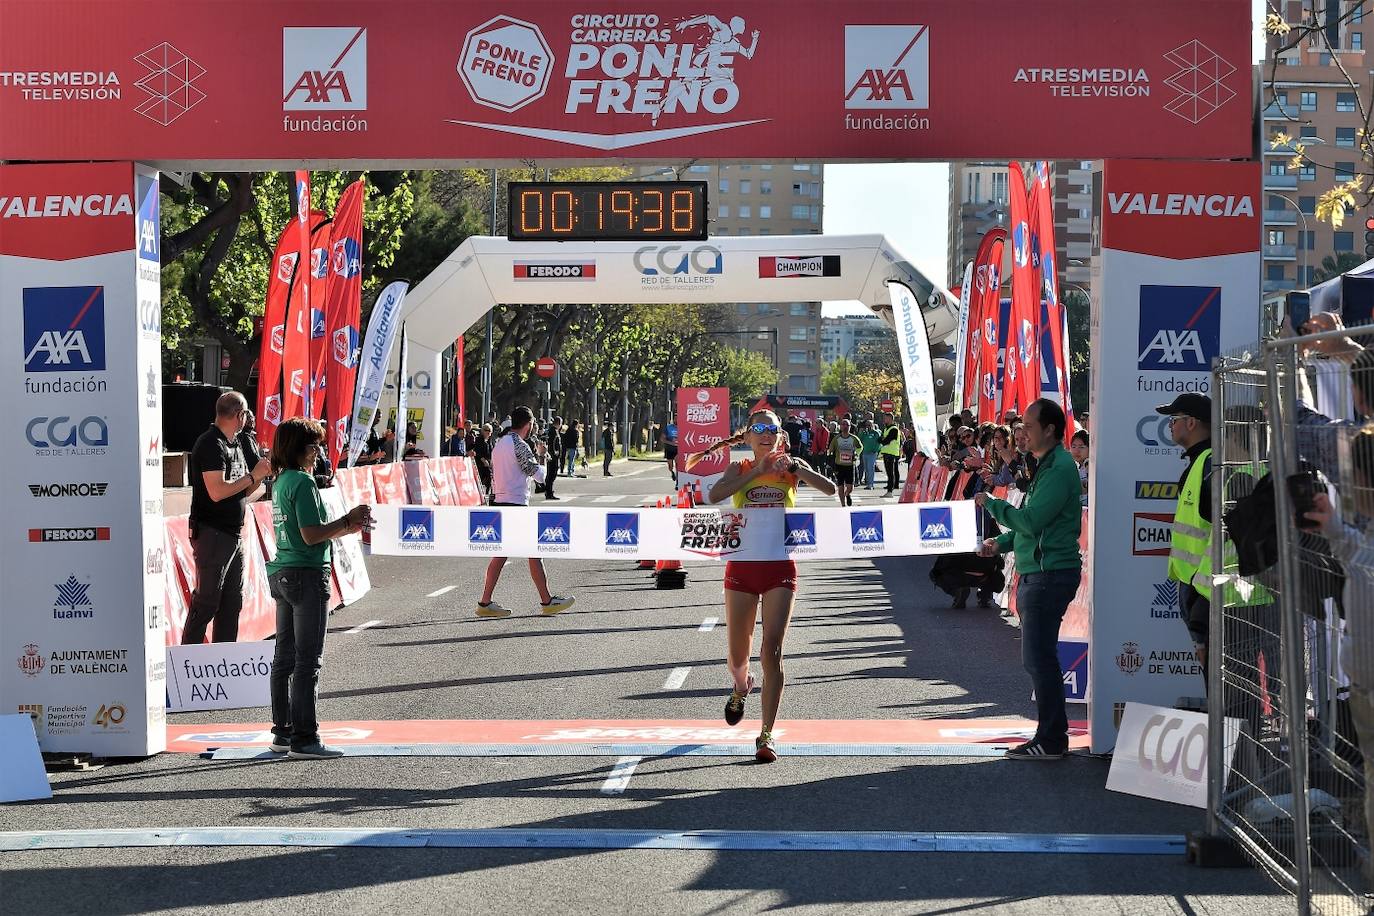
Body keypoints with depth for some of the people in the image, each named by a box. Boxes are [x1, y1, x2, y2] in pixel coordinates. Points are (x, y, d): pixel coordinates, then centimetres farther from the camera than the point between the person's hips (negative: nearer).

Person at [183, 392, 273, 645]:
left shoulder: (234, 444, 17)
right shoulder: (211, 444, -13)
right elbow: (217, 491, -23)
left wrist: (261, 473, 4)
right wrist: (253, 475, -13)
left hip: (233, 534, 9)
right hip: (212, 533, -9)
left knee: (232, 601, 11)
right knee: (206, 601, -8)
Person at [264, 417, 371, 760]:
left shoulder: (281, 481, 14)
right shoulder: (303, 482, -14)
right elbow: (311, 535, -20)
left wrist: (348, 527, 13)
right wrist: (348, 520, -8)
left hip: (282, 574, 10)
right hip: (307, 576, -10)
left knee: (284, 657, 13)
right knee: (308, 660, -6)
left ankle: (283, 732, 18)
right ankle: (304, 738, -5)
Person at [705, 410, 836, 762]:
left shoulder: (791, 465, 5)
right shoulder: (740, 469, 5)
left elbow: (829, 488, -11)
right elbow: (715, 494, -16)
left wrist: (793, 468, -21)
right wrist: (756, 472, -17)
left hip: (780, 567, -1)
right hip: (742, 565, 1)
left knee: (772, 651, -10)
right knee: (737, 655, 9)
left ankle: (767, 734, -5)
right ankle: (741, 687, 46)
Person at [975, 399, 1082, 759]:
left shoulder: (1059, 468, -16)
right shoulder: (1048, 465, 18)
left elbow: (1032, 521, -21)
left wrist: (992, 505, -10)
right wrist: (1002, 542, 14)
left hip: (1050, 575, -11)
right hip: (1036, 573, 11)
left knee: (1039, 658, -8)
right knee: (1038, 658, 15)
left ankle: (1050, 740, -3)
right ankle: (1053, 735, 21)